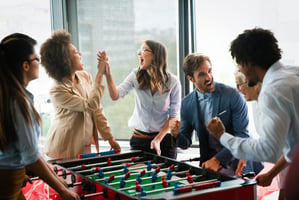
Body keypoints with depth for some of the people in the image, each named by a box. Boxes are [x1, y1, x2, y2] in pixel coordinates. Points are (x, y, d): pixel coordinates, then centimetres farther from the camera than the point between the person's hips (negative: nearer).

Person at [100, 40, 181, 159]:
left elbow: (173, 115, -6)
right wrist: (108, 74, -29)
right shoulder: (136, 76, -5)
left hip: (164, 137, -1)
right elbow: (115, 96, -16)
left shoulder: (173, 82, -10)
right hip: (139, 139, 1)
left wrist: (158, 139, -11)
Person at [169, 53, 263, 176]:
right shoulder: (186, 104, 2)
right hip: (209, 162, 4)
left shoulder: (233, 96, -11)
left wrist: (217, 159, -19)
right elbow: (186, 143, 9)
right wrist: (176, 134, -14)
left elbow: (242, 135, -12)